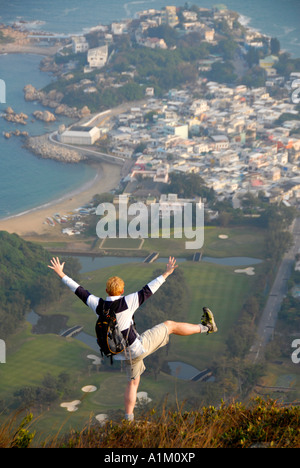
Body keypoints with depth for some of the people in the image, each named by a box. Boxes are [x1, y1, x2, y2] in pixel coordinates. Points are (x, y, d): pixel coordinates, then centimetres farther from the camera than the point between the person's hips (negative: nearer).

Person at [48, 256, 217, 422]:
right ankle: (205, 327, 17)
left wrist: (61, 274, 10)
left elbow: (79, 290, 2)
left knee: (133, 382, 23)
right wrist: (166, 273, -14)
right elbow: (148, 291, -19)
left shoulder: (98, 305, -7)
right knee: (169, 325, 10)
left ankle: (129, 417, 21)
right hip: (139, 347, -5)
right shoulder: (126, 303, -20)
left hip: (126, 354, 5)